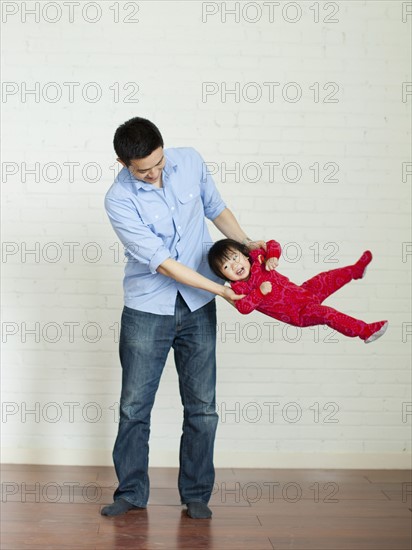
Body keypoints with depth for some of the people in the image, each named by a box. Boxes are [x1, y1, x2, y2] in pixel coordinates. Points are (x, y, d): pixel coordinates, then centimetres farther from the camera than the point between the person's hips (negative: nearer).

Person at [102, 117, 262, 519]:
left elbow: (214, 207, 14)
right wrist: (220, 289, -20)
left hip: (197, 307, 3)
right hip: (146, 309, -2)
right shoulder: (119, 200, -16)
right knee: (134, 406, 5)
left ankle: (196, 494, 19)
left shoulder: (190, 162, -5)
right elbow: (160, 261, -19)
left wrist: (247, 244, 0)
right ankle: (131, 492, 21)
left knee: (202, 406, 5)